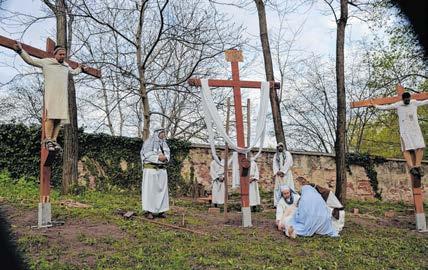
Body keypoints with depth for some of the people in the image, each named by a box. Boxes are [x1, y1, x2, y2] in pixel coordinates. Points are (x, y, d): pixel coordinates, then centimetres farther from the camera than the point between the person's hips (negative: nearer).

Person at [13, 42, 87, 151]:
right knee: (51, 116, -16)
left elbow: (73, 72, 47)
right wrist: (20, 50, 5)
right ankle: (48, 140, -15)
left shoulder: (66, 66, 26)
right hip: (51, 94, -5)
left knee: (59, 118, -4)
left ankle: (54, 140, -4)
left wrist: (80, 68, 53)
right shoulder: (46, 62, 10)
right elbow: (30, 60, 11)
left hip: (63, 95, 5)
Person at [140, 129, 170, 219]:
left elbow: (168, 155, 9)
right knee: (150, 189, -4)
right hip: (151, 168, -5)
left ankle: (160, 210, 8)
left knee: (162, 189, 3)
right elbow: (146, 155, -11)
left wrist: (165, 158, -14)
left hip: (162, 169, 6)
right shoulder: (148, 142, -2)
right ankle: (149, 211, -1)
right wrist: (158, 157, -20)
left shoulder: (164, 144, 14)